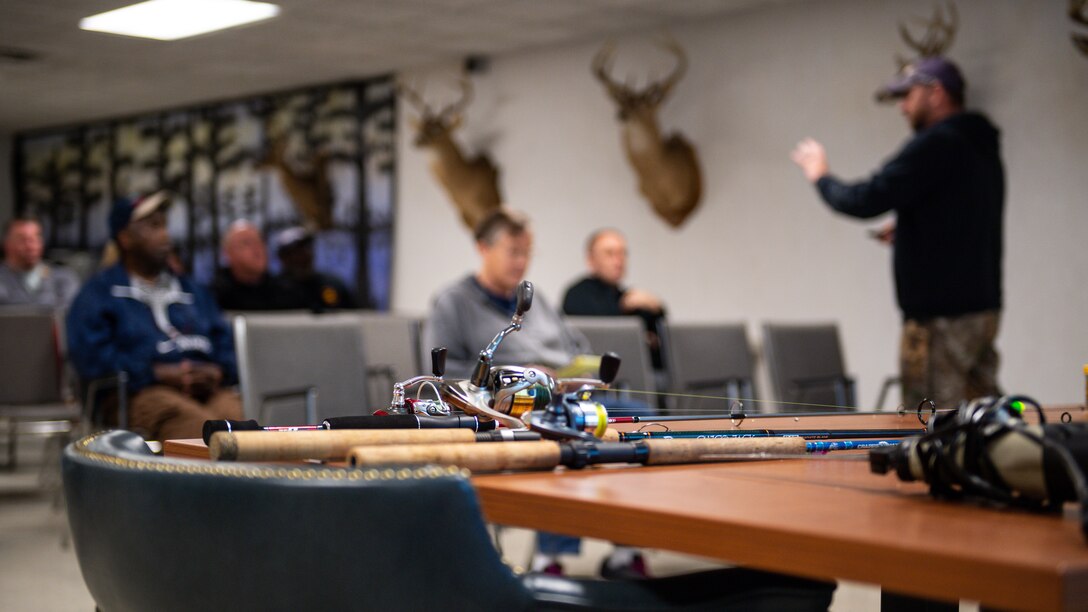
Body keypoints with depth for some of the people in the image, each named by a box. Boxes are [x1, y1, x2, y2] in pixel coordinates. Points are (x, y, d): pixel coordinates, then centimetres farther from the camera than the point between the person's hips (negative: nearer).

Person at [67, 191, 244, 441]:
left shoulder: (191, 289, 30)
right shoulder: (99, 292, 13)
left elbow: (225, 344, 24)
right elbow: (91, 356, -2)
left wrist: (217, 371, 0)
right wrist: (158, 373, -10)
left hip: (207, 389, 4)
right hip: (142, 393, -4)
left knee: (239, 414, -33)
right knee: (200, 427, -38)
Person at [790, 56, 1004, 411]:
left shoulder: (935, 145, -14)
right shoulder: (983, 147, 15)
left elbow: (865, 201, -18)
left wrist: (820, 175, -1)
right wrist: (907, 232, 18)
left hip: (940, 315, -9)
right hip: (983, 307, 9)